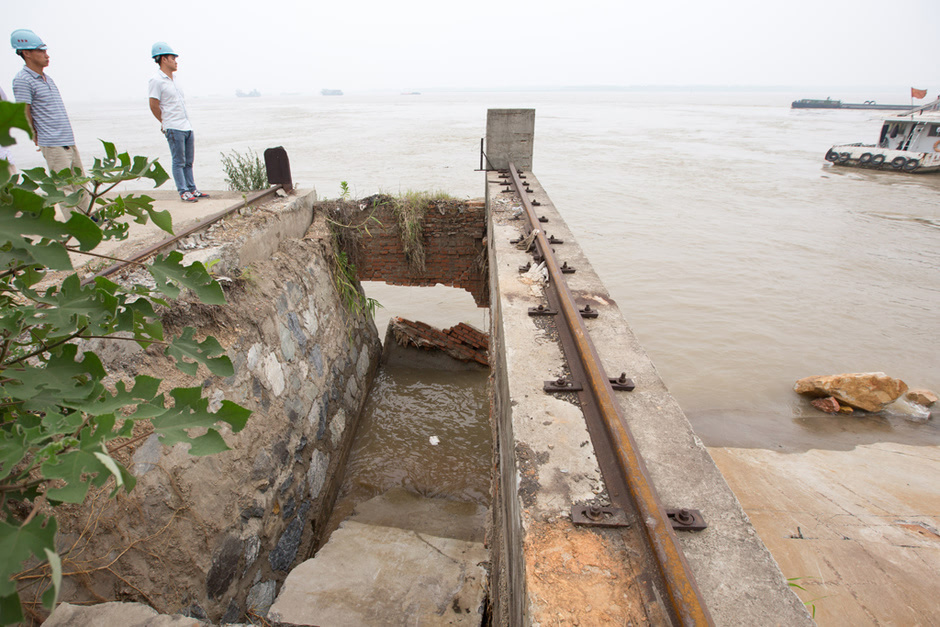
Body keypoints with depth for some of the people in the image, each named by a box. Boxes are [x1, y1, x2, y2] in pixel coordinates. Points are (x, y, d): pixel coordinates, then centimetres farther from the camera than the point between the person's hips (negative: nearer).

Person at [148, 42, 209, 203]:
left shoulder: (172, 80, 17)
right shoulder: (157, 81, -8)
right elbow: (154, 106, -7)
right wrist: (166, 123, 5)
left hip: (187, 126, 8)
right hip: (174, 129, -8)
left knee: (188, 161, 10)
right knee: (179, 162, -4)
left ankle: (192, 189, 16)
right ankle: (183, 192, -1)